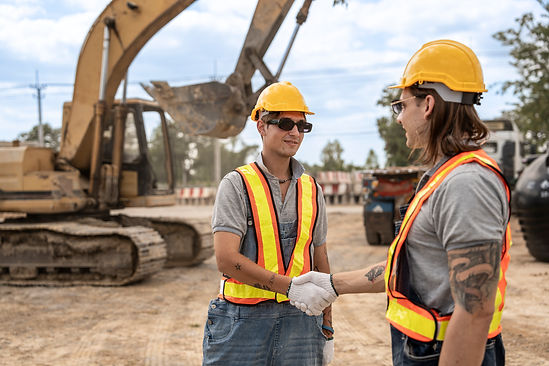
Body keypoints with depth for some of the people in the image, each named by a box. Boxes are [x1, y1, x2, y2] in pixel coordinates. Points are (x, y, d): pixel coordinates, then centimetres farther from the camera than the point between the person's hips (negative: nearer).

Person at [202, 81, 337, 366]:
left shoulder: (312, 190, 10)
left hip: (299, 320, 4)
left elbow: (320, 263, 15)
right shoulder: (237, 185, -4)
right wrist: (290, 286, -20)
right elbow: (226, 259, -15)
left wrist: (327, 330, 13)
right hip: (242, 320, -3)